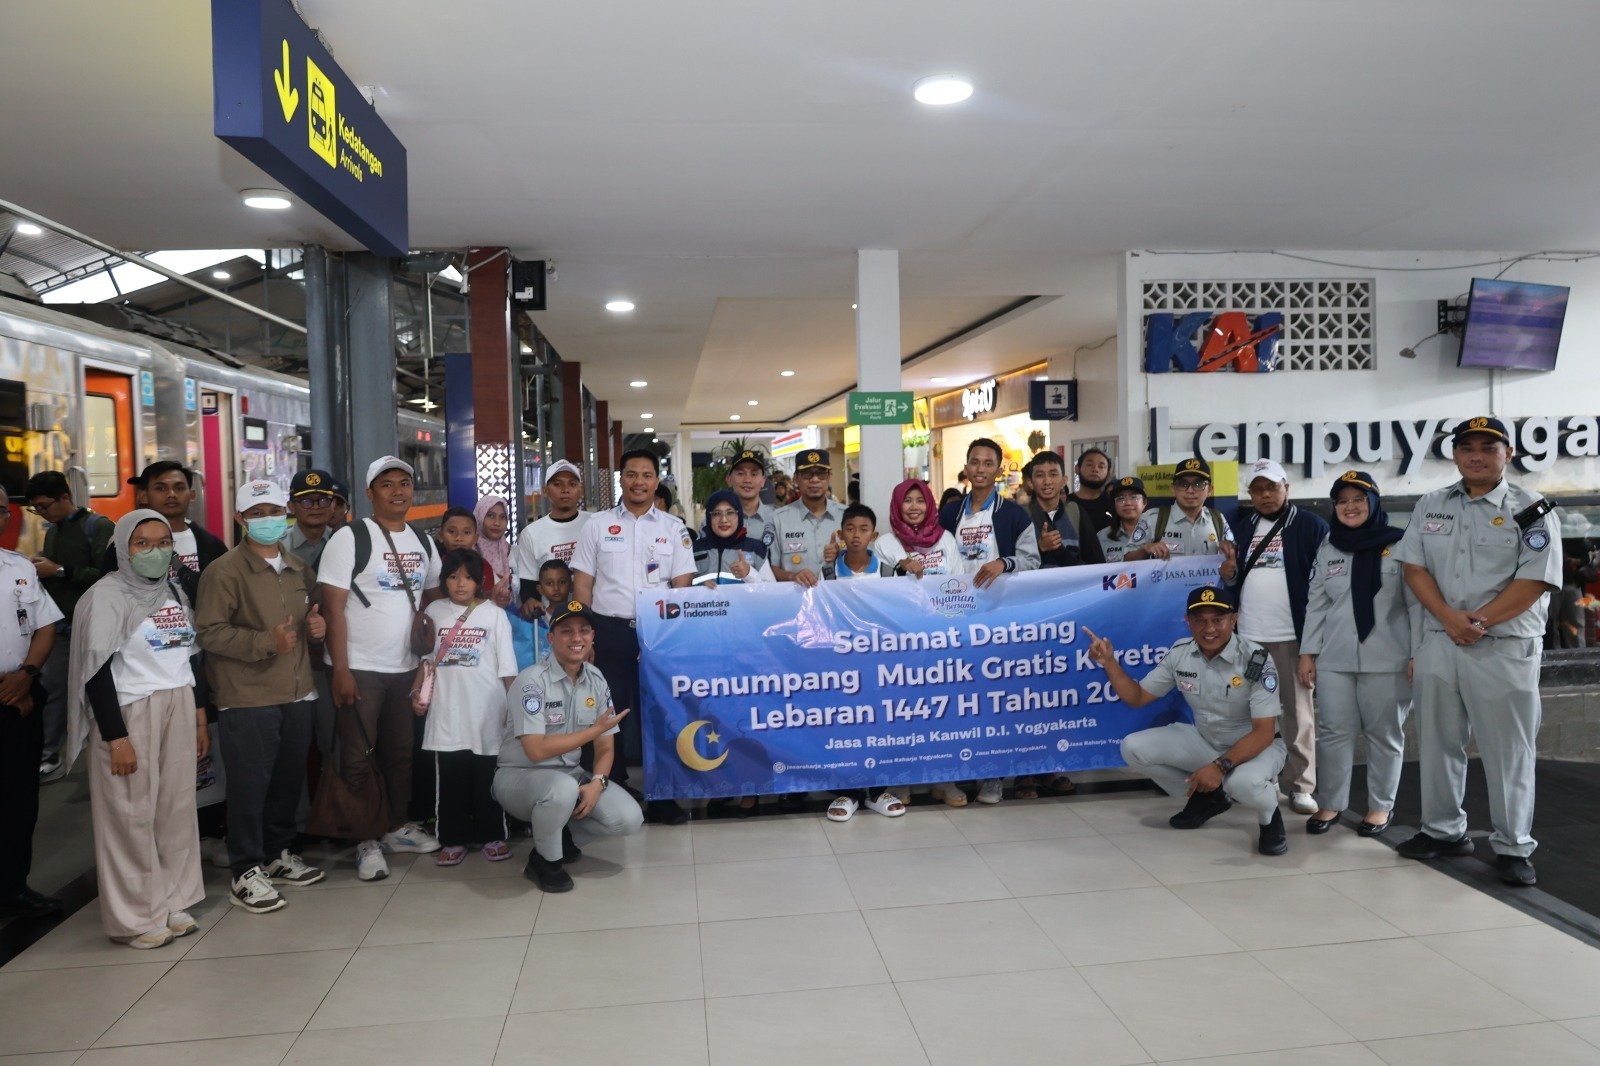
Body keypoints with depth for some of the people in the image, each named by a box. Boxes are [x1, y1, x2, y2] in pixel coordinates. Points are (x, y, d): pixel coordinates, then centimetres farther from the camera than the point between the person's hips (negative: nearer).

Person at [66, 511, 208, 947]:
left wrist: (200, 718, 15)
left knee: (176, 810, 8)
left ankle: (173, 903, 19)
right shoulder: (107, 596, -8)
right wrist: (115, 738, -17)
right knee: (132, 816, 1)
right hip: (130, 713, -6)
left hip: (179, 709, 6)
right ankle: (136, 916, 12)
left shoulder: (175, 592, 12)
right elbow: (96, 671, -13)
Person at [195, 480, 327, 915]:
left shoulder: (298, 568, 14)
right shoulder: (224, 571, -8)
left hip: (298, 694, 6)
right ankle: (246, 873, 10)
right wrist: (265, 642, -21)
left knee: (289, 780, 14)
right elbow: (209, 631, -14)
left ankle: (279, 854, 30)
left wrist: (315, 626, 6)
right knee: (249, 785, -1)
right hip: (247, 698, -6)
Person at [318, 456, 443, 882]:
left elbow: (433, 597, 20)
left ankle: (398, 826, 29)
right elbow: (333, 607, -12)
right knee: (358, 759, 2)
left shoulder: (422, 543, 9)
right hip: (359, 669, -6)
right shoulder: (350, 538, -9)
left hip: (406, 667, 6)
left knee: (401, 754, 15)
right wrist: (340, 670, -16)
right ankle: (364, 841, 12)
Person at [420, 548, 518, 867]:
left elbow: (506, 666, 1)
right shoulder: (435, 610, 8)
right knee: (451, 778, 6)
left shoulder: (494, 614, 2)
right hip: (448, 711, 2)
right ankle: (453, 839, 16)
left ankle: (492, 836, 16)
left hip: (486, 711, -2)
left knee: (487, 776, 5)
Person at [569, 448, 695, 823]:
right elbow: (582, 584, 5)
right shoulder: (597, 525, 6)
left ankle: (661, 796, 15)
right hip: (609, 631, 0)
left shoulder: (673, 528, 7)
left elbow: (682, 585, 5)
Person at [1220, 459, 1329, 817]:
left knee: (1298, 711, 2)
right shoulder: (1240, 526, 14)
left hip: (1293, 635, -4)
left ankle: (1300, 785, 8)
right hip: (1247, 635, 5)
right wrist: (1227, 574, -2)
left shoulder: (1310, 525, -2)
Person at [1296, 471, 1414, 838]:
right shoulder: (1327, 549, 10)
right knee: (1333, 732, 6)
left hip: (1386, 659, -3)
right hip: (1334, 659, 3)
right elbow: (1316, 604, 11)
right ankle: (1329, 804, 17)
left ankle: (1381, 806, 21)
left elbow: (1416, 603, -4)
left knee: (1384, 734, 8)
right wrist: (1307, 653, 7)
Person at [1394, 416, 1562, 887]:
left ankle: (1513, 847, 14)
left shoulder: (1530, 511, -2)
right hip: (1438, 643, 4)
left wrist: (1479, 621, -17)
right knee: (1438, 742, 13)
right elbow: (1414, 567, 3)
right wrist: (1449, 618, -11)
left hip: (1505, 648, -4)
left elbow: (1534, 581, -10)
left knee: (1509, 751, 2)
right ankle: (1443, 830, 27)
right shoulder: (1430, 507, 10)